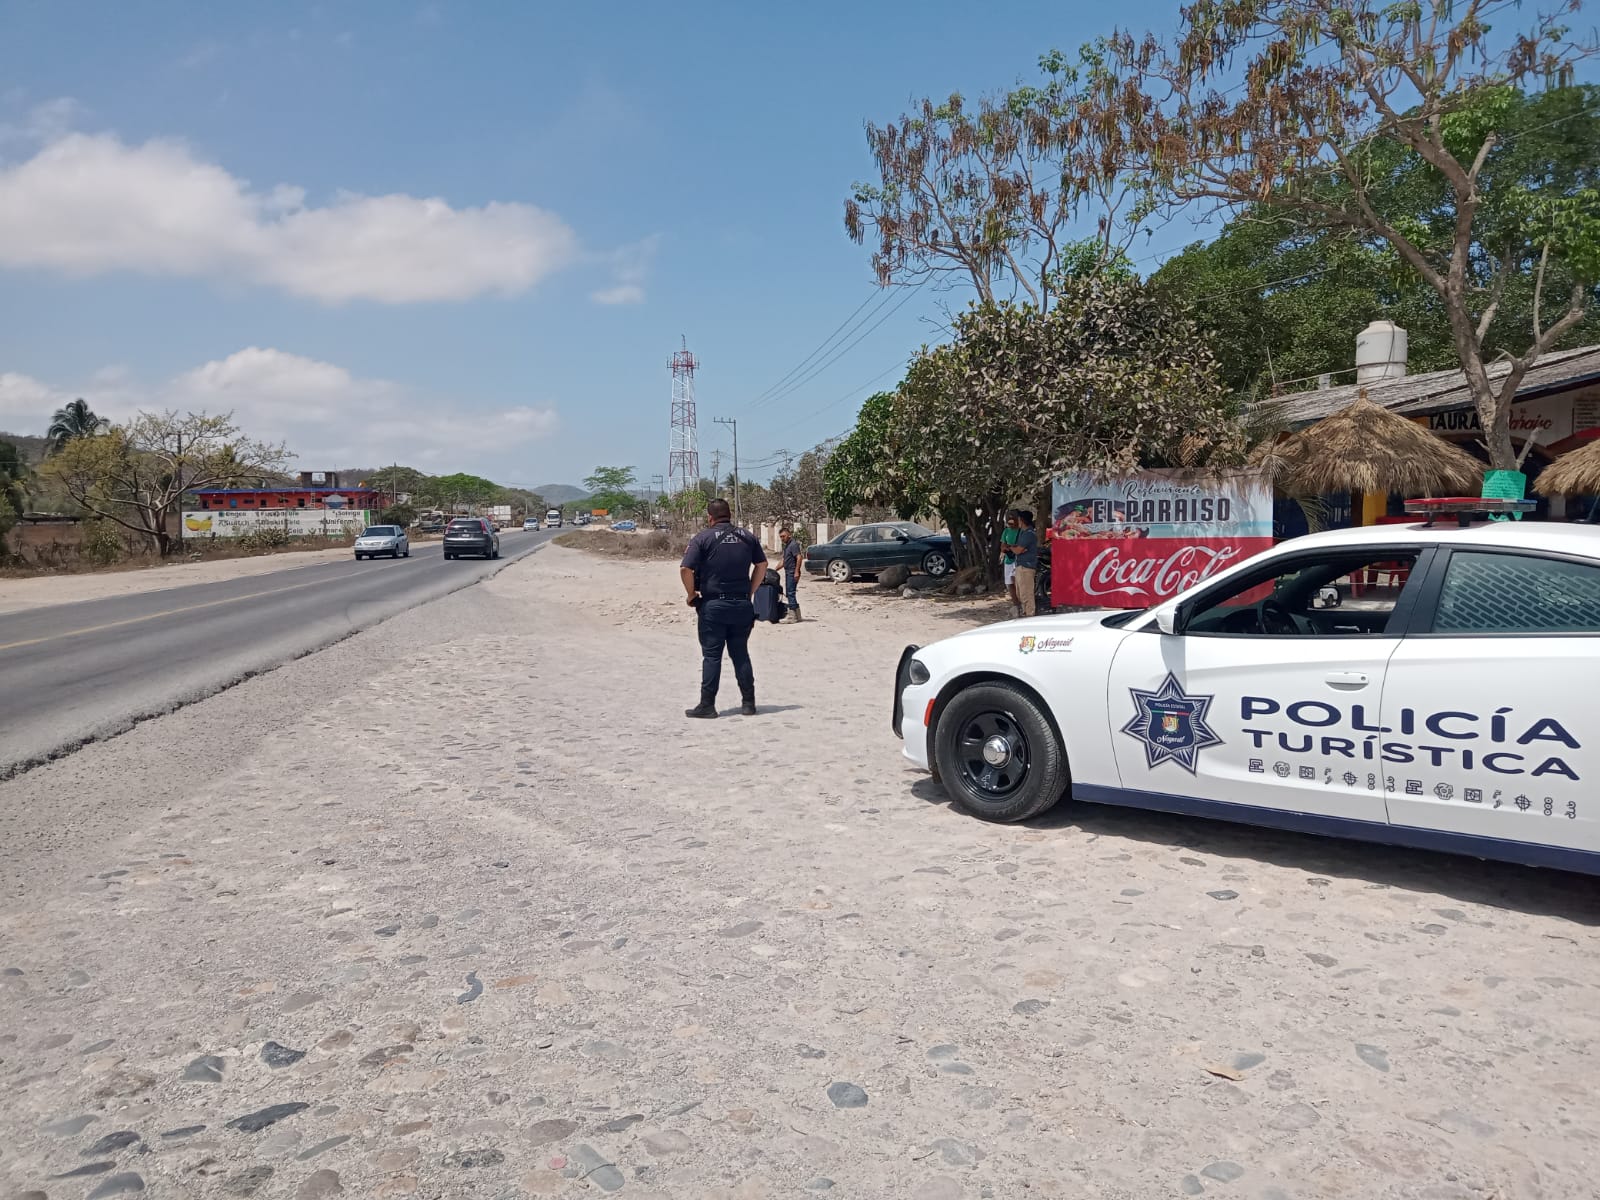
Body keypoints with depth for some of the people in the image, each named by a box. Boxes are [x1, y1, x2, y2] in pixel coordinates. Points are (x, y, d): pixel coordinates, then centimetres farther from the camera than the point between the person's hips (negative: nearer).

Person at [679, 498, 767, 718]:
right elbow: (762, 565, 14)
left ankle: (707, 705, 4)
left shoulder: (702, 538, -5)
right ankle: (749, 703, 13)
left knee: (711, 656, 2)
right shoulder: (748, 537, 8)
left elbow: (685, 569, -14)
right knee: (741, 654, 12)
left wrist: (692, 595, -1)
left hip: (713, 605, -4)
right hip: (742, 605, 4)